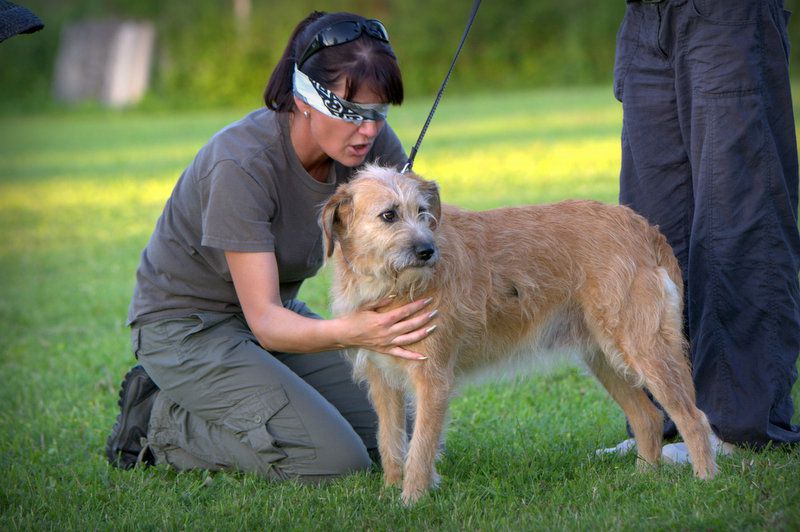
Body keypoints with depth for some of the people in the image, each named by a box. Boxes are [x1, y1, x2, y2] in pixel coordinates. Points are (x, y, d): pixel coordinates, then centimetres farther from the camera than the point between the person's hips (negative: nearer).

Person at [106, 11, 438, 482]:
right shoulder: (241, 164, -32)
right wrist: (349, 332, -54)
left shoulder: (373, 143, -13)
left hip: (278, 312, 8)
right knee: (336, 460, -21)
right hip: (185, 326, -8)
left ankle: (208, 405, 12)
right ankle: (164, 424, -1)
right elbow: (265, 321, -33)